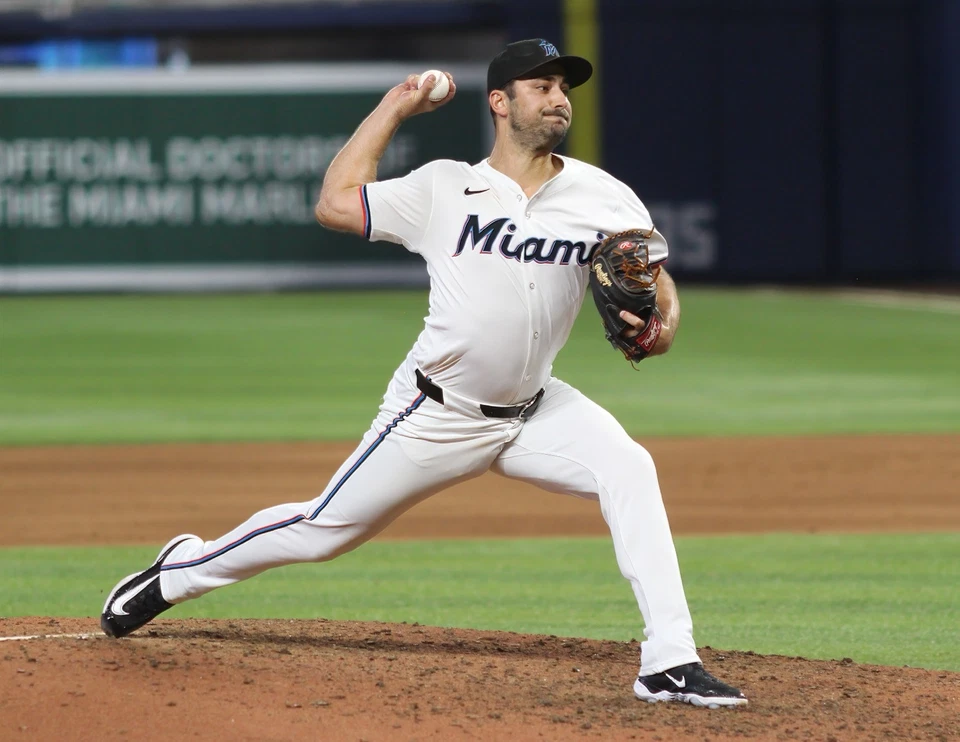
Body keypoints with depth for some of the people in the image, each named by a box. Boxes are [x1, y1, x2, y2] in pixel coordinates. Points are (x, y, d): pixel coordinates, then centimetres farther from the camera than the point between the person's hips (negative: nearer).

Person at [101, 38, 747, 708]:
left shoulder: (603, 198, -3)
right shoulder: (446, 189, -6)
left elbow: (655, 276, 0)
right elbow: (335, 204, -6)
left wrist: (664, 322, -23)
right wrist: (395, 106, -2)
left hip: (533, 412, 2)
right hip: (437, 418, -2)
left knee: (628, 470, -23)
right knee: (325, 530, 5)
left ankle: (670, 664, -24)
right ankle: (178, 573, 32)